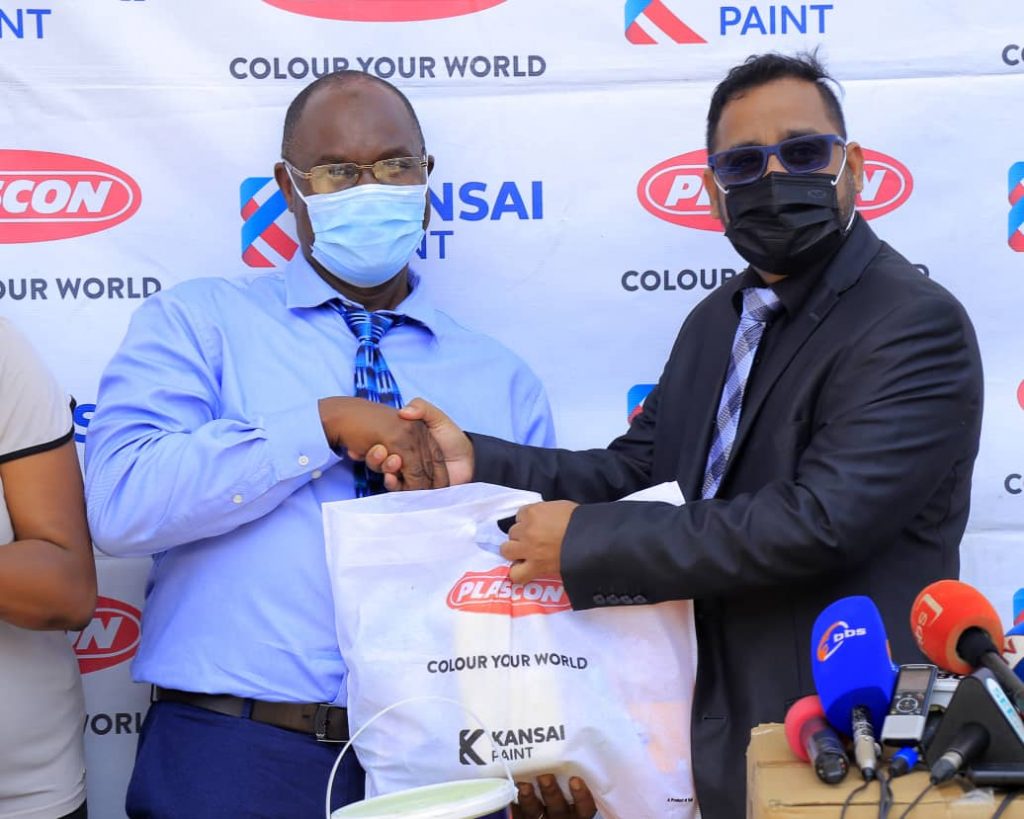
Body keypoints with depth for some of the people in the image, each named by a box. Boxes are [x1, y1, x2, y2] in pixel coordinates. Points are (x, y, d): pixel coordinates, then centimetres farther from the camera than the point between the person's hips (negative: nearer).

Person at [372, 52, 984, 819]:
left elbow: (818, 521, -25)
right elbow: (633, 471, 11)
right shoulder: (716, 321, 11)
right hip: (710, 727, 7)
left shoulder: (919, 324, -16)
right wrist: (475, 462, -4)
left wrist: (586, 543, -20)